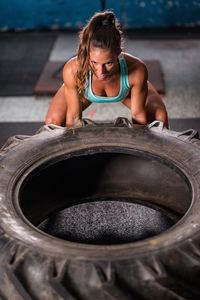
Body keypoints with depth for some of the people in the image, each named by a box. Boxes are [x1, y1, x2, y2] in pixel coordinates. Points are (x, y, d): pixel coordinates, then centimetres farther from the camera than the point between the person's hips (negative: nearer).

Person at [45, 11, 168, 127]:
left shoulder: (137, 70, -43)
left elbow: (138, 115, -26)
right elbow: (73, 116, -27)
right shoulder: (73, 70, -43)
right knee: (53, 121, -16)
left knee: (160, 117, -11)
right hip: (84, 89, 0)